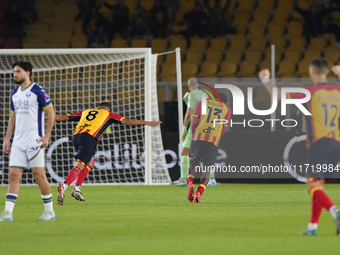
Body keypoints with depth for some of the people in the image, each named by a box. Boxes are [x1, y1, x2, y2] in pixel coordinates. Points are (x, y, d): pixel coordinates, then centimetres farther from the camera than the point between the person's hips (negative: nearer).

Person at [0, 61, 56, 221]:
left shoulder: (38, 91, -7)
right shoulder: (15, 94, 14)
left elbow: (51, 113, -7)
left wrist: (47, 136, -13)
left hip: (34, 141, -6)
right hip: (18, 142, 6)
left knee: (39, 175, -4)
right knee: (14, 175, -2)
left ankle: (49, 211, 6)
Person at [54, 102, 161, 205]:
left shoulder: (85, 112, 34)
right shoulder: (107, 114, 25)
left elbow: (63, 117, 37)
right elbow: (128, 121, 23)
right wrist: (148, 123, 28)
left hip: (75, 136, 5)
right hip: (89, 138, -5)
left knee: (90, 162, 26)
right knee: (79, 166, -14)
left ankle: (77, 189, 15)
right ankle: (64, 186, -39)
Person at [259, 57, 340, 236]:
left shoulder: (309, 92, -6)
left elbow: (277, 94, -2)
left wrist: (265, 79, 16)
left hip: (317, 143, -6)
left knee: (313, 188, -8)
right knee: (318, 186, 15)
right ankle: (312, 226, 14)